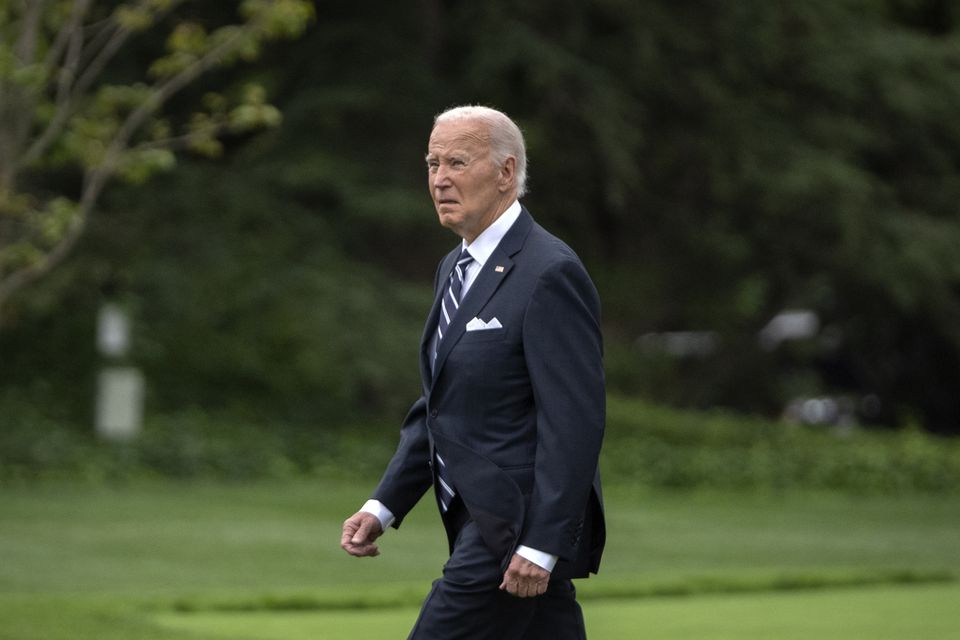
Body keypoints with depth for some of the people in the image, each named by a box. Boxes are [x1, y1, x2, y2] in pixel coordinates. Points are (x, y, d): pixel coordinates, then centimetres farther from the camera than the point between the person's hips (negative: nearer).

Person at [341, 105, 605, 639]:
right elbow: (436, 408, 20)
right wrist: (384, 507, 11)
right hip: (481, 522, 9)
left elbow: (574, 424, -20)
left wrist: (540, 545, -22)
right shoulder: (456, 269, 14)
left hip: (520, 529, -9)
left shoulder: (550, 274, -15)